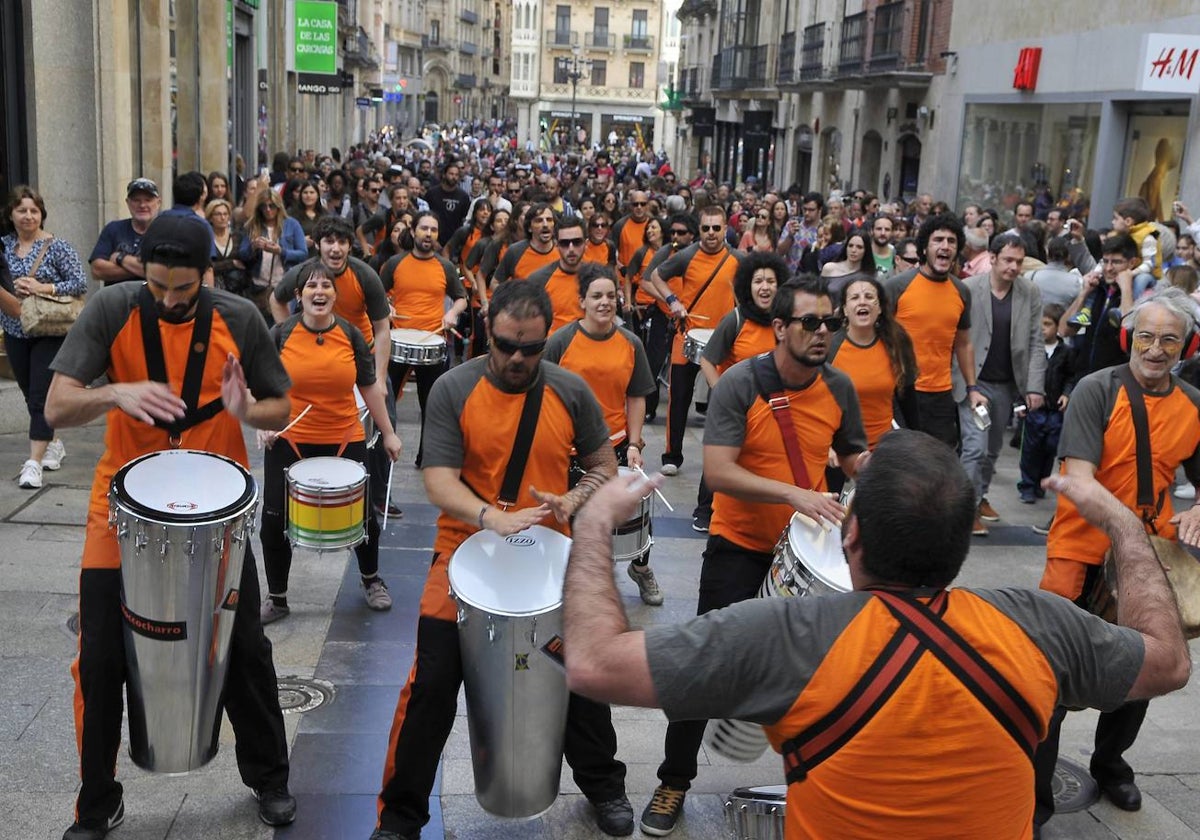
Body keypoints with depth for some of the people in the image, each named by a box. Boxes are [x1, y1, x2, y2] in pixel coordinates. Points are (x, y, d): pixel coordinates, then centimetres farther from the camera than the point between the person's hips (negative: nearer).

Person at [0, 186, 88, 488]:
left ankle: (34, 461, -10)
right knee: (30, 395, 14)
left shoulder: (57, 247, -7)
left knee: (41, 396, -9)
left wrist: (43, 287, -21)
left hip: (49, 333, -5)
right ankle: (53, 444, 33)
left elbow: (81, 283, -10)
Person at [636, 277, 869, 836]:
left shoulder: (839, 388, -5)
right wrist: (795, 493, -35)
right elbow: (717, 472, -26)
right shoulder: (740, 384, -19)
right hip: (740, 547, -4)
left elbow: (852, 455, 11)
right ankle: (674, 782, 19)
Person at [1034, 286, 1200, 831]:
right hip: (1083, 549, -5)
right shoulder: (1097, 390, -12)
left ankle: (1110, 764, 46)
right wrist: (1127, 527, -36)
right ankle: (1033, 795, 13)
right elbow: (1078, 479, -21)